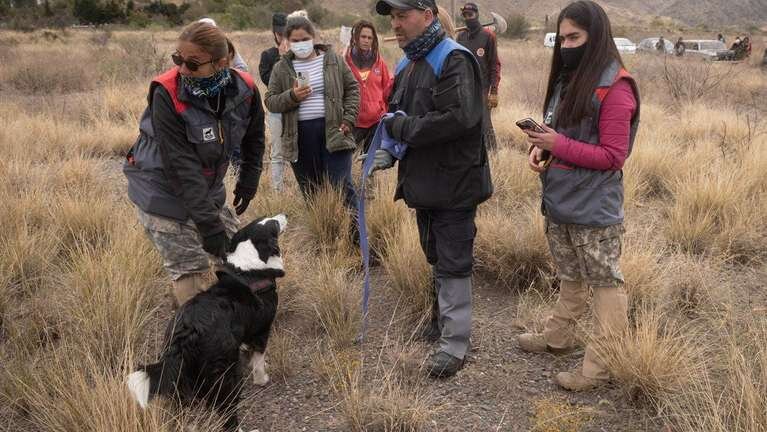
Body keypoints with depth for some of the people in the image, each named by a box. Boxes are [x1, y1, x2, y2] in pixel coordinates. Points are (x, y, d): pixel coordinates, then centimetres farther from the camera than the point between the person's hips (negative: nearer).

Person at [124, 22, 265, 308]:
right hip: (163, 190, -5)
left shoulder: (245, 89, -15)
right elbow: (181, 166, -29)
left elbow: (254, 137, 7)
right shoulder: (167, 94, -29)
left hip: (206, 185, 5)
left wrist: (248, 182, 9)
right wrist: (208, 224, -30)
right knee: (190, 268, -7)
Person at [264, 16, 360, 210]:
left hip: (333, 130, -2)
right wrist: (292, 96, -14)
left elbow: (352, 88, 9)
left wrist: (348, 119, -3)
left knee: (341, 187, -5)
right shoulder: (282, 67, 7)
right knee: (310, 192, 10)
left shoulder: (333, 59, 5)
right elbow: (270, 101, 6)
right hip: (300, 136, 2)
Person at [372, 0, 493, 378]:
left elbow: (458, 118, -29)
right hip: (423, 183, 9)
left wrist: (401, 127, -19)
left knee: (453, 265, 0)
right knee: (436, 259, 21)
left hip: (453, 184, -8)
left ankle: (454, 344, 10)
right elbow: (397, 116, 18)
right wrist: (387, 151, -3)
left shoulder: (454, 60, -16)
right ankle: (441, 318, 39)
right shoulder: (407, 65, 12)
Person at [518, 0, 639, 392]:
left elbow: (613, 156, -18)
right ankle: (558, 336, 39)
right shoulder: (568, 79, 9)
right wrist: (540, 147, -2)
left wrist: (559, 145, -23)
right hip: (559, 199, 9)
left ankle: (602, 365, 10)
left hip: (594, 208, -9)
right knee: (570, 276, 23)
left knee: (604, 281, 2)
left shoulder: (615, 88, -16)